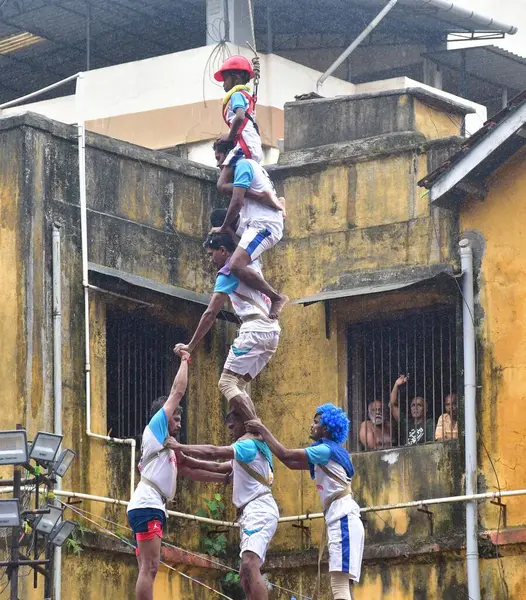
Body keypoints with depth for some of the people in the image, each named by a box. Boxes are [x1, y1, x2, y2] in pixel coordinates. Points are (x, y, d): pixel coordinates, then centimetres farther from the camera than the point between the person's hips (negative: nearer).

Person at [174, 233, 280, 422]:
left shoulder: (228, 272, -4)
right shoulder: (251, 264, 20)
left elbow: (210, 314, -8)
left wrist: (190, 346, -3)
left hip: (254, 329, -9)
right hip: (272, 331, 9)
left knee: (227, 383, -10)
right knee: (238, 385, 11)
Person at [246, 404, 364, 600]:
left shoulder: (327, 450, -7)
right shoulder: (325, 454, 22)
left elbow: (286, 455, -11)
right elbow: (291, 463, 24)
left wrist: (263, 430, 0)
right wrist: (263, 433, 23)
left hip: (343, 521, -10)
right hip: (340, 522, 10)